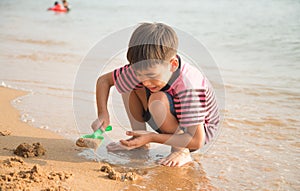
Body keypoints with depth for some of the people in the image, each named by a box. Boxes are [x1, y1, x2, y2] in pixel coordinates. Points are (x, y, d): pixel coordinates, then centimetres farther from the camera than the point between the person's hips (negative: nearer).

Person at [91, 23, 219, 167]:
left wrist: (152, 137, -37)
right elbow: (104, 80, -6)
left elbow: (197, 142, -36)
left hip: (199, 130, -6)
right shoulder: (143, 69, -21)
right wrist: (103, 114, -22)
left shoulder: (189, 86, -38)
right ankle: (138, 138, 5)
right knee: (127, 82, -7)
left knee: (158, 100, -34)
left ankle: (182, 151, -15)